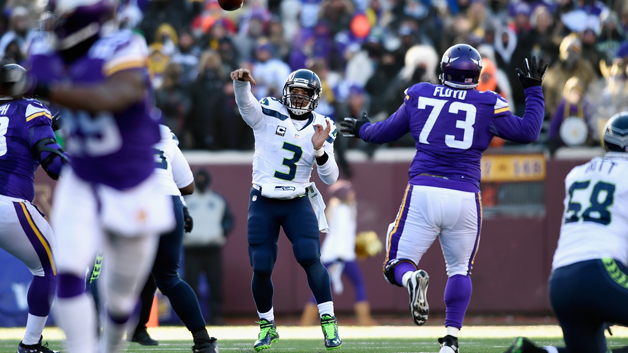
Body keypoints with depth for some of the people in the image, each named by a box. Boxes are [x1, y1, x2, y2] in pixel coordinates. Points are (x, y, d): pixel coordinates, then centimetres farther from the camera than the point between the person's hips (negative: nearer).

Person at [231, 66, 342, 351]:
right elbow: (246, 104, -29)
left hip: (297, 203, 1)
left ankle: (328, 322, -7)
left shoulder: (320, 128, 2)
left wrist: (319, 149, -21)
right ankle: (266, 326, 20)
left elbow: (330, 178, -3)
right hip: (263, 202, -1)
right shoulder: (269, 113, -5)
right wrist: (242, 83, -51)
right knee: (261, 268, -1)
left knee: (309, 258, -18)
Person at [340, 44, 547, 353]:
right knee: (459, 269, 19)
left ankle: (413, 280, -29)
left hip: (423, 192, 0)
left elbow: (387, 132, 20)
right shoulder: (488, 105, 2)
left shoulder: (419, 96, 8)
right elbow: (528, 131, 9)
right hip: (464, 197, 0)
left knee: (397, 265, 7)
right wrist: (533, 90, 20)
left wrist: (362, 129, 41)